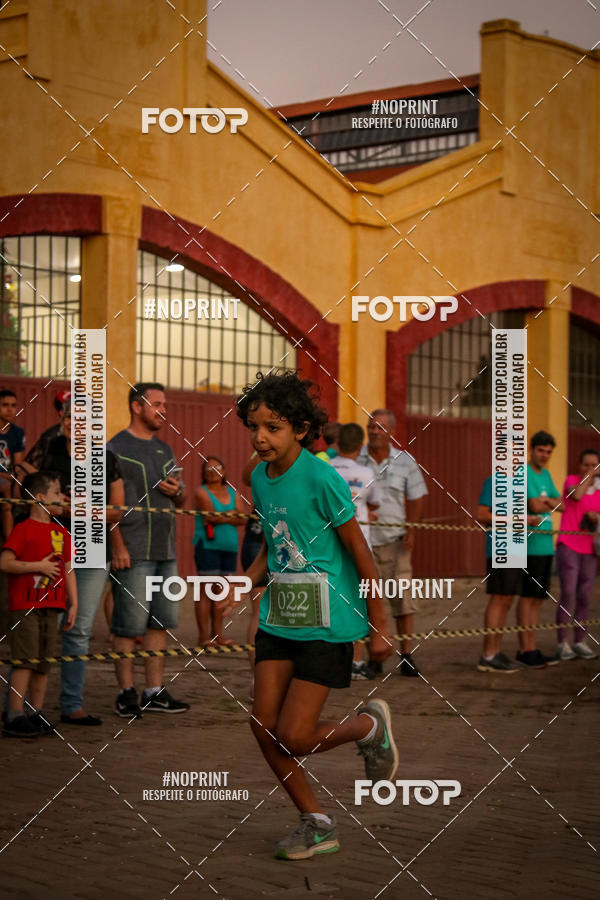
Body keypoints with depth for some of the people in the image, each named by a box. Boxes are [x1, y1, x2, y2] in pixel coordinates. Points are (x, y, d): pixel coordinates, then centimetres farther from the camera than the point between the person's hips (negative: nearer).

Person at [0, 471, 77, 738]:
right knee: (25, 661, -9)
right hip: (25, 606, -7)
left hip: (51, 606, 7)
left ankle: (37, 714, 17)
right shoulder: (24, 530, -7)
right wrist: (39, 566, -16)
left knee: (44, 661, 9)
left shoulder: (61, 533, 14)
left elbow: (68, 569, 16)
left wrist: (73, 603, 11)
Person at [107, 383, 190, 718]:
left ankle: (155, 692, 16)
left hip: (166, 550, 7)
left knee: (160, 623, 9)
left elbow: (182, 500, 25)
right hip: (133, 551, -7)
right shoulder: (116, 448, -4)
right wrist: (118, 546, -19)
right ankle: (127, 693, 4)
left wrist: (177, 491, 0)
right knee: (130, 625, -4)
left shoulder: (165, 450, 18)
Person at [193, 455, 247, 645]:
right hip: (208, 545, -5)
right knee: (206, 592, -7)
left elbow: (242, 519, 4)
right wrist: (232, 514, 0)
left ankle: (217, 635, 11)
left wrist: (221, 518, -8)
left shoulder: (233, 493, 17)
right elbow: (211, 514, -13)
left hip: (230, 547, 5)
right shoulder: (202, 492, 3)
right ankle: (204, 636, -5)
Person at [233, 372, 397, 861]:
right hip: (278, 618, 7)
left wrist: (379, 627, -7)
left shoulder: (322, 479, -17)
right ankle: (317, 823, 19)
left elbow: (361, 554, -11)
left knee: (294, 737, -9)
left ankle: (370, 725, 21)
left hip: (326, 623, -7)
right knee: (264, 724, 1)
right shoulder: (260, 478, 5)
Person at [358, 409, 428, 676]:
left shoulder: (405, 462, 4)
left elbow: (415, 499, 11)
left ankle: (406, 656, 7)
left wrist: (411, 529, -2)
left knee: (403, 599, -2)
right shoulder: (354, 459, 0)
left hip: (394, 541, 1)